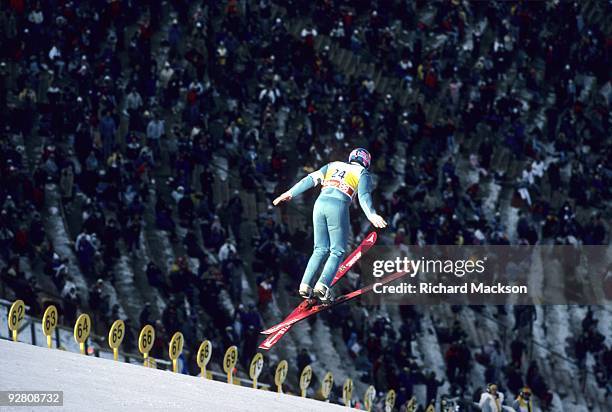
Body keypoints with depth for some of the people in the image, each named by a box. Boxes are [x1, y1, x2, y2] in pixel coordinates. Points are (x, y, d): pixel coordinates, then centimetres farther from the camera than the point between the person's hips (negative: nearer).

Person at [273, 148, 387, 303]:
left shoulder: (333, 165, 26)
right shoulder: (363, 174, 15)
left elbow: (310, 179, 19)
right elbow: (363, 195, -4)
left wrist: (290, 193, 21)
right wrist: (371, 215, -18)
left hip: (320, 203, 4)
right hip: (338, 206, -4)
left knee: (321, 249, 15)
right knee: (337, 251, 5)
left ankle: (305, 285, 2)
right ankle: (322, 286, -15)